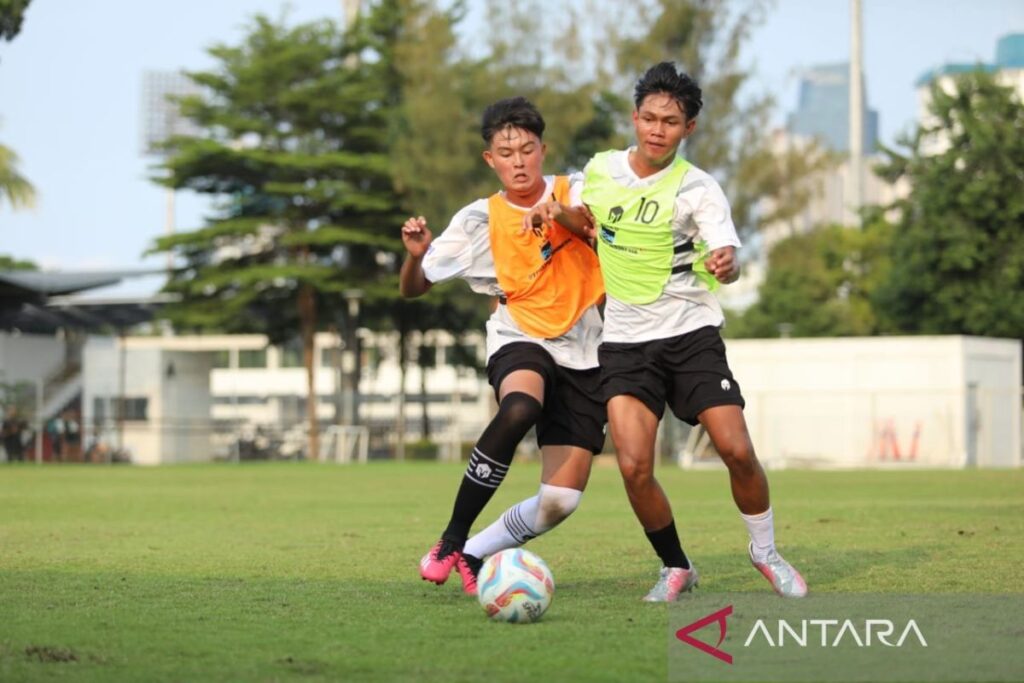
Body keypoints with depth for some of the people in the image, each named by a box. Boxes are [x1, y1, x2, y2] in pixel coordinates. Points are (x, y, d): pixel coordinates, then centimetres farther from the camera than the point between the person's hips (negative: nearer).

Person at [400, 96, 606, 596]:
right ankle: (451, 541, -27)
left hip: (581, 353, 2)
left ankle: (473, 554, 15)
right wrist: (416, 254, -20)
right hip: (518, 341, -2)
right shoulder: (479, 220, -1)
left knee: (560, 502, -8)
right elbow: (412, 288, 3)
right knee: (519, 410, -39)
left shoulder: (576, 193, 1)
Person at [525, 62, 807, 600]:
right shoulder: (600, 170, 2)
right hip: (626, 341, 2)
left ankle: (765, 551, 16)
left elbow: (727, 256, -24)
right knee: (634, 467, -14)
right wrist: (559, 214, 2)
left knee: (737, 451, -12)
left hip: (691, 334, -2)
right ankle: (675, 567, 10)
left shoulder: (697, 189, -10)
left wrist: (725, 264, -48)